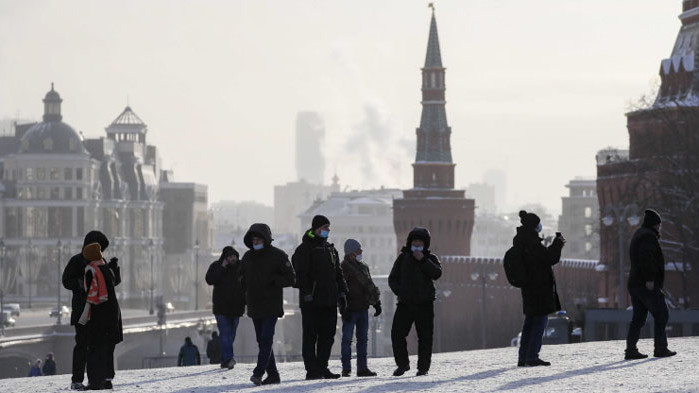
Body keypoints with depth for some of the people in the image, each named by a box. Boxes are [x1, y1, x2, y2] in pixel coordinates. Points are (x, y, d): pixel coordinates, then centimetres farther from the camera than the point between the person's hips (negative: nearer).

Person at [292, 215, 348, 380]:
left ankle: (322, 368, 14)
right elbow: (301, 274, -12)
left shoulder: (330, 249, 19)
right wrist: (307, 294, -19)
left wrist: (342, 293, 13)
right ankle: (312, 370, -3)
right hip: (312, 302, -7)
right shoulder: (305, 249, -4)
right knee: (310, 336, -3)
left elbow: (338, 273, 23)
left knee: (327, 335, 7)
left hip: (329, 301, 7)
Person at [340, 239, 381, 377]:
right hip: (350, 309, -7)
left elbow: (370, 286, 22)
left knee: (363, 339, 8)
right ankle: (346, 369, 0)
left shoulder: (363, 267, 15)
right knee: (347, 339, -3)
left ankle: (362, 368, 12)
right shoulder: (343, 267, -8)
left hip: (363, 309, 7)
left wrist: (377, 303, 16)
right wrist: (344, 309, -19)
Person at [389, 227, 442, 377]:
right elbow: (392, 279, 11)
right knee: (397, 334, -6)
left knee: (425, 337, 0)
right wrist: (399, 291, -7)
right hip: (405, 303, 1)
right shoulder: (403, 258, 9)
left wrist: (423, 260, -19)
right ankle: (402, 364, 9)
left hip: (425, 304, -1)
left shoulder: (430, 258, 5)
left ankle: (423, 367, 9)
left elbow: (437, 274, -14)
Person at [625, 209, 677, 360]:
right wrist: (649, 279, -26)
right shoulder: (648, 236, -11)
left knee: (638, 318, 7)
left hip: (634, 284, 10)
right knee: (661, 315, -2)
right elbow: (646, 257, -24)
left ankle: (630, 350, 1)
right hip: (647, 285, -10)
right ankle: (660, 348, -2)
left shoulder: (638, 235, 22)